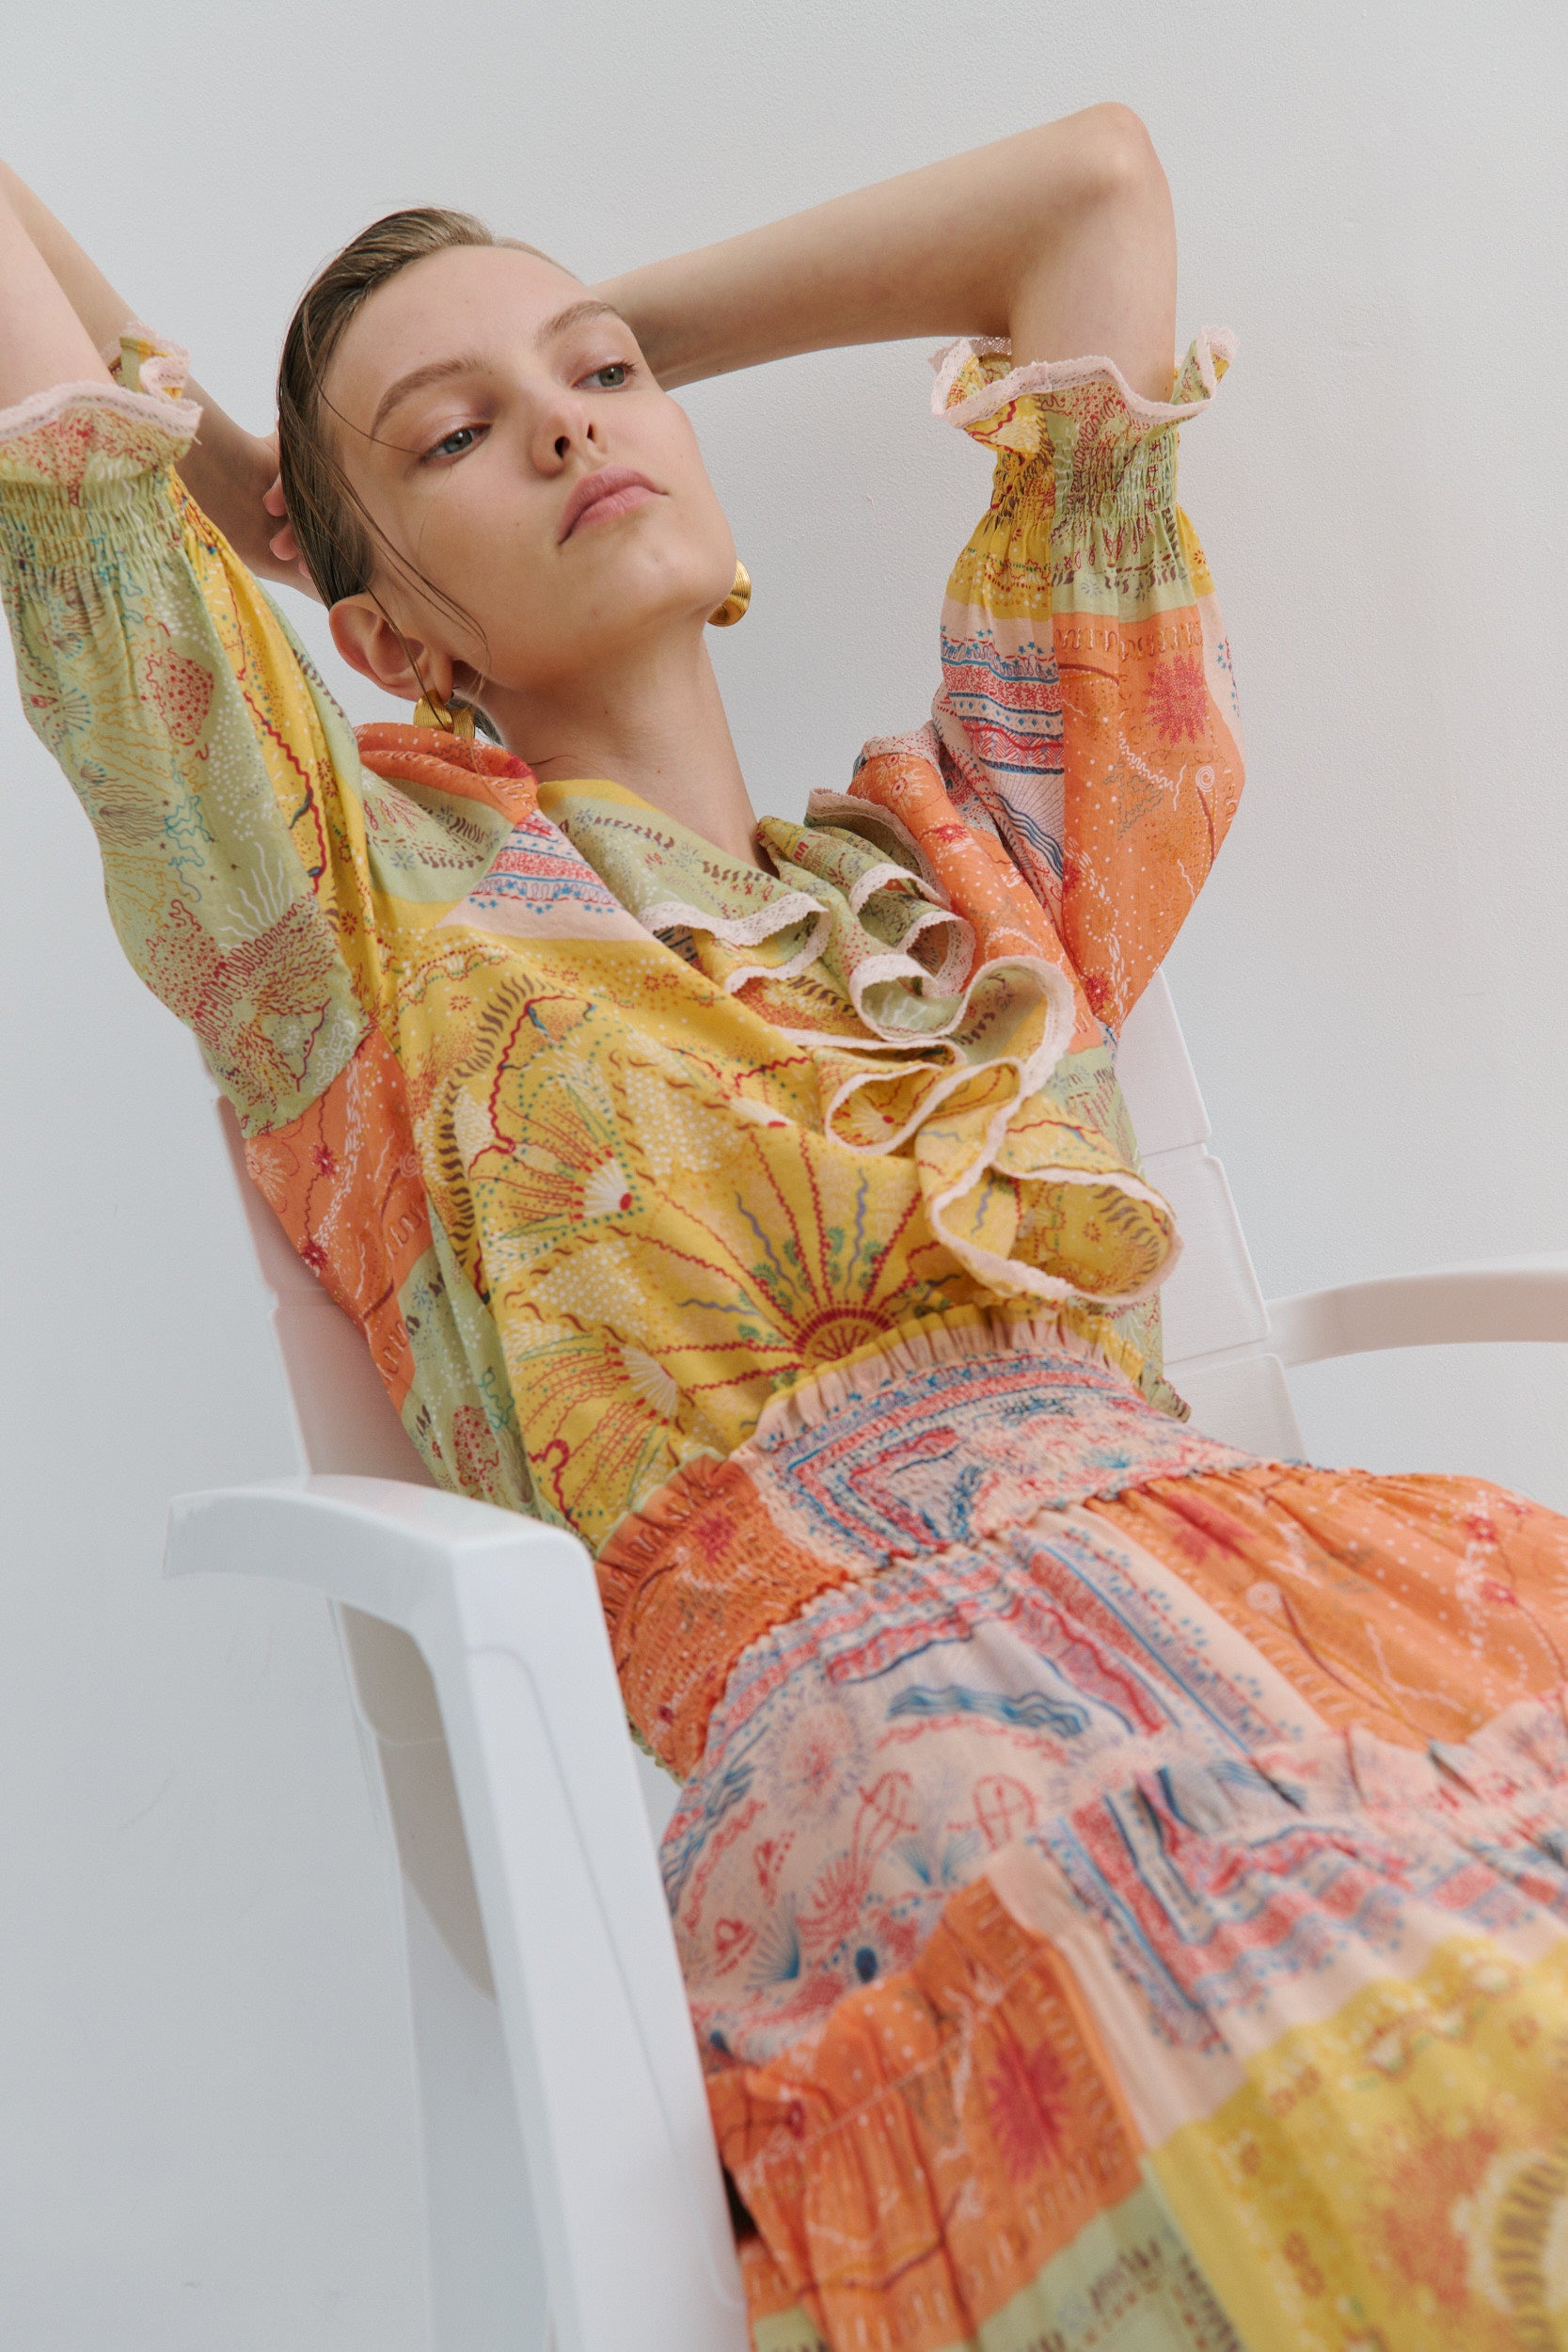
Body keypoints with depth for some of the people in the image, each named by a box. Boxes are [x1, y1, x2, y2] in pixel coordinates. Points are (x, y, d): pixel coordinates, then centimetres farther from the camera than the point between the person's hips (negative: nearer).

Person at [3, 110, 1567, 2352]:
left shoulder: (966, 862, 24)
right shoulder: (370, 917, 13)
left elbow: (1095, 174, 34)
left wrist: (618, 322, 38)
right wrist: (222, 479, 32)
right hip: (868, 1669, -5)